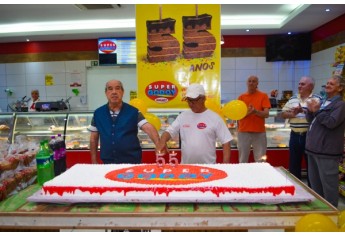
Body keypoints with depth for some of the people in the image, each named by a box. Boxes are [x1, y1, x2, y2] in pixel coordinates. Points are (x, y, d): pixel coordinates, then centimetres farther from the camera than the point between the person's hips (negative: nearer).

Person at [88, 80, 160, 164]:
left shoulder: (133, 112, -5)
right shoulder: (98, 113, 2)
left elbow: (149, 128, -16)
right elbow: (93, 138, 9)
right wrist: (94, 162, 7)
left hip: (131, 161, -2)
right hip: (108, 162, 2)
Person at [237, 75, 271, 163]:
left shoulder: (263, 96, 2)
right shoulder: (241, 97, 7)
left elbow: (266, 114, -5)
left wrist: (256, 111, -24)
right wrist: (247, 112, -17)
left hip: (259, 132, -1)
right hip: (243, 132, 1)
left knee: (260, 160, 4)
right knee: (243, 160, 7)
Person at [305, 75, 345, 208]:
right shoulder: (324, 102, 17)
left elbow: (331, 122, -21)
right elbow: (311, 121, 18)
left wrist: (316, 111, -14)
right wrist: (311, 110, -1)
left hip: (327, 150, -9)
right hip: (314, 148, 9)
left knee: (328, 184, -1)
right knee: (314, 182, 19)